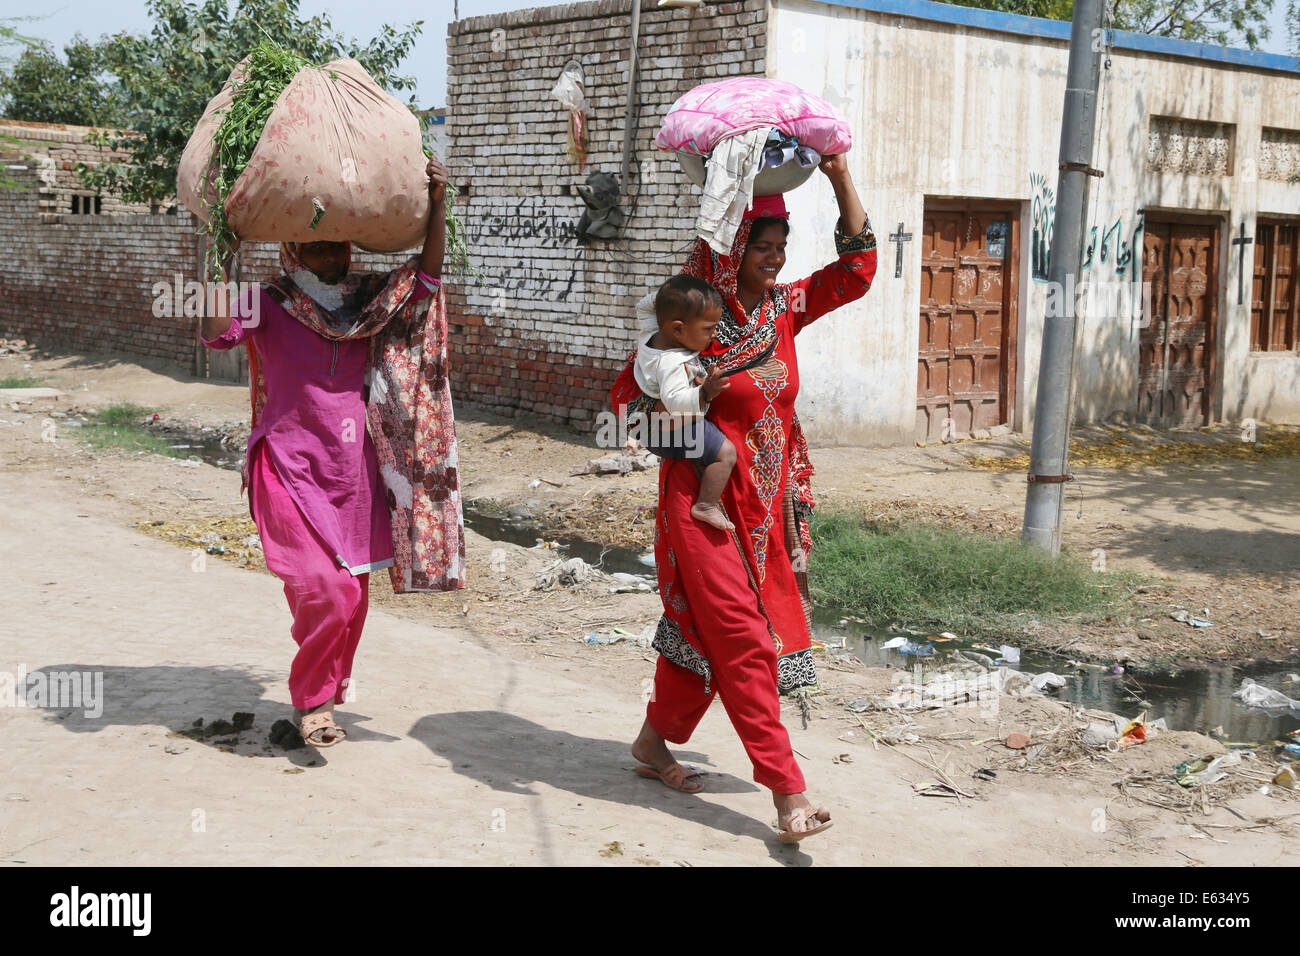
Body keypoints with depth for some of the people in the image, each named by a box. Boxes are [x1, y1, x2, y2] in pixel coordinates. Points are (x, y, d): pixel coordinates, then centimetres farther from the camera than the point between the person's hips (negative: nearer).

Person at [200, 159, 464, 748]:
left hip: (355, 475, 5)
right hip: (291, 473, -5)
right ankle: (310, 700, 5)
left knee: (352, 594, 11)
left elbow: (426, 274, -5)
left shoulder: (369, 302, 7)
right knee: (326, 591, -16)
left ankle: (329, 688, 33)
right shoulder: (269, 305, -5)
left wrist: (436, 204, -16)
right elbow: (215, 332, -22)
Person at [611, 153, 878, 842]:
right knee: (742, 641, -8)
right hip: (705, 499, -7)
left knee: (701, 630, 15)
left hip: (766, 501, 7)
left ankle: (654, 743, 32)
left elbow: (856, 269, 5)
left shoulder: (784, 308, 5)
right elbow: (628, 390, -6)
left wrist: (841, 179, -2)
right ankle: (787, 791, -8)